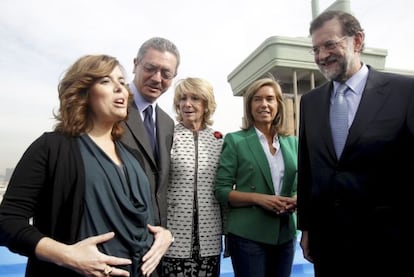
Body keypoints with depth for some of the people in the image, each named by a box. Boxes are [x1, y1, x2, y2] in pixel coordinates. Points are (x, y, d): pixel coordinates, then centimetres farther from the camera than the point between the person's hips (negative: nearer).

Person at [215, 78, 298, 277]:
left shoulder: (292, 142, 8)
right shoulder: (235, 141, -5)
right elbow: (221, 191, -7)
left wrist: (295, 199, -8)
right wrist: (258, 198, -19)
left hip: (285, 234, 5)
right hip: (247, 234, -4)